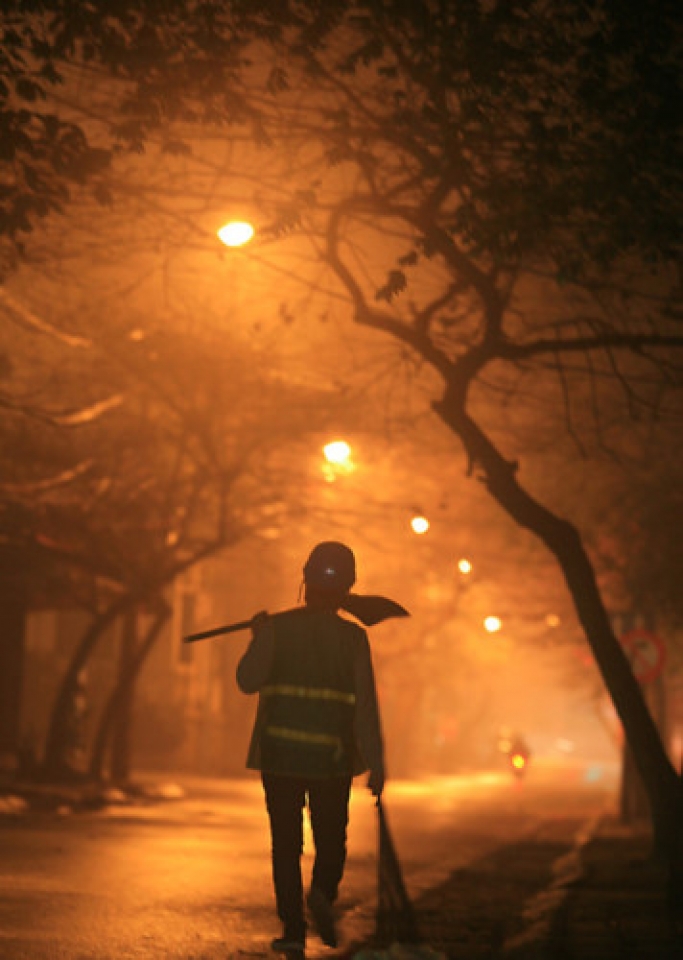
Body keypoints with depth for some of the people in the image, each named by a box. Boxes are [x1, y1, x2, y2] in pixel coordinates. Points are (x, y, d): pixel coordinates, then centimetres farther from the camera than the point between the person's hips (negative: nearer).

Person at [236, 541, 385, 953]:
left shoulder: (278, 628, -3)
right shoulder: (353, 637, -1)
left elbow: (248, 680, -11)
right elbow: (366, 706, -5)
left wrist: (257, 639, 6)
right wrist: (375, 763, -3)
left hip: (279, 754, 0)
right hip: (332, 759, 0)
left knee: (286, 844, 7)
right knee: (331, 839, 14)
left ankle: (294, 930, 3)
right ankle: (323, 892, -14)